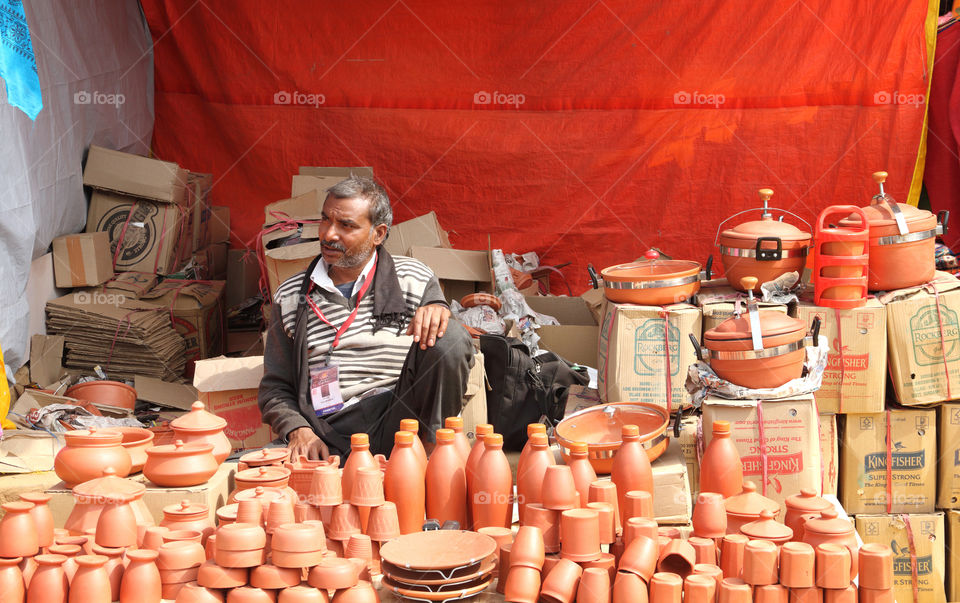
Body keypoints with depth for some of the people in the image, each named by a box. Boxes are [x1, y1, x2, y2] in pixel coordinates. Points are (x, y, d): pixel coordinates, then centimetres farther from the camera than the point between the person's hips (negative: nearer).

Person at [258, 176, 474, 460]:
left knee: (449, 337, -22)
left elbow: (453, 354, 10)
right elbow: (275, 388, 16)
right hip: (329, 439, -1)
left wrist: (438, 312, -12)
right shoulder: (290, 296, 14)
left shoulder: (415, 279, 12)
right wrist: (298, 430, -5)